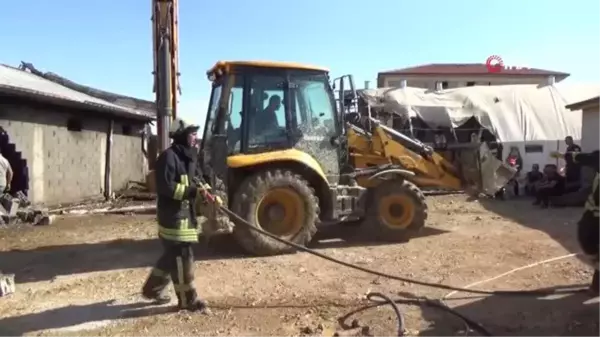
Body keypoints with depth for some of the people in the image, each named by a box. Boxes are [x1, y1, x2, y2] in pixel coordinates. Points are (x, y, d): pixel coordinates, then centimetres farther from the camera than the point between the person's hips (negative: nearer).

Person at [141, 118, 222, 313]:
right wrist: (193, 191, -28)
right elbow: (165, 187, -22)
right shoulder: (169, 156, -16)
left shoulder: (190, 156, 13)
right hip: (172, 214, -10)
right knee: (182, 256, -3)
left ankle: (152, 289, 35)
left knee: (173, 254, 19)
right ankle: (188, 300, 7)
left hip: (185, 213, 10)